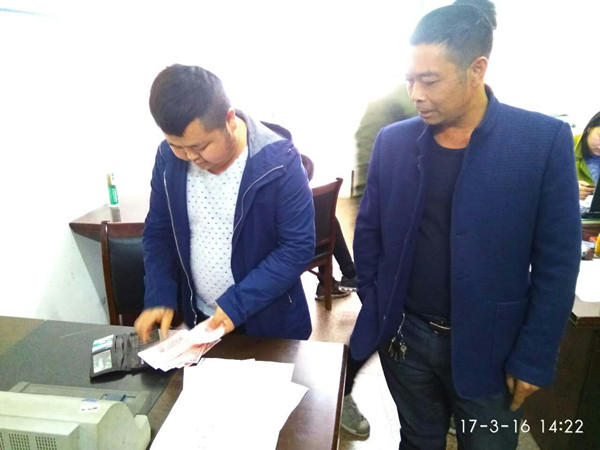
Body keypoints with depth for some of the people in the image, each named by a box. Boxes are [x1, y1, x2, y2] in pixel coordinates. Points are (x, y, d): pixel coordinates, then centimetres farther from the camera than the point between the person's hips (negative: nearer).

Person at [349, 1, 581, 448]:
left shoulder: (544, 140, -12)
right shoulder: (392, 141, -4)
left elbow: (557, 262, -9)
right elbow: (368, 231, 5)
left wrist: (533, 359, -7)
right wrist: (373, 308, 2)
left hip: (488, 347, -1)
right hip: (405, 336, 2)